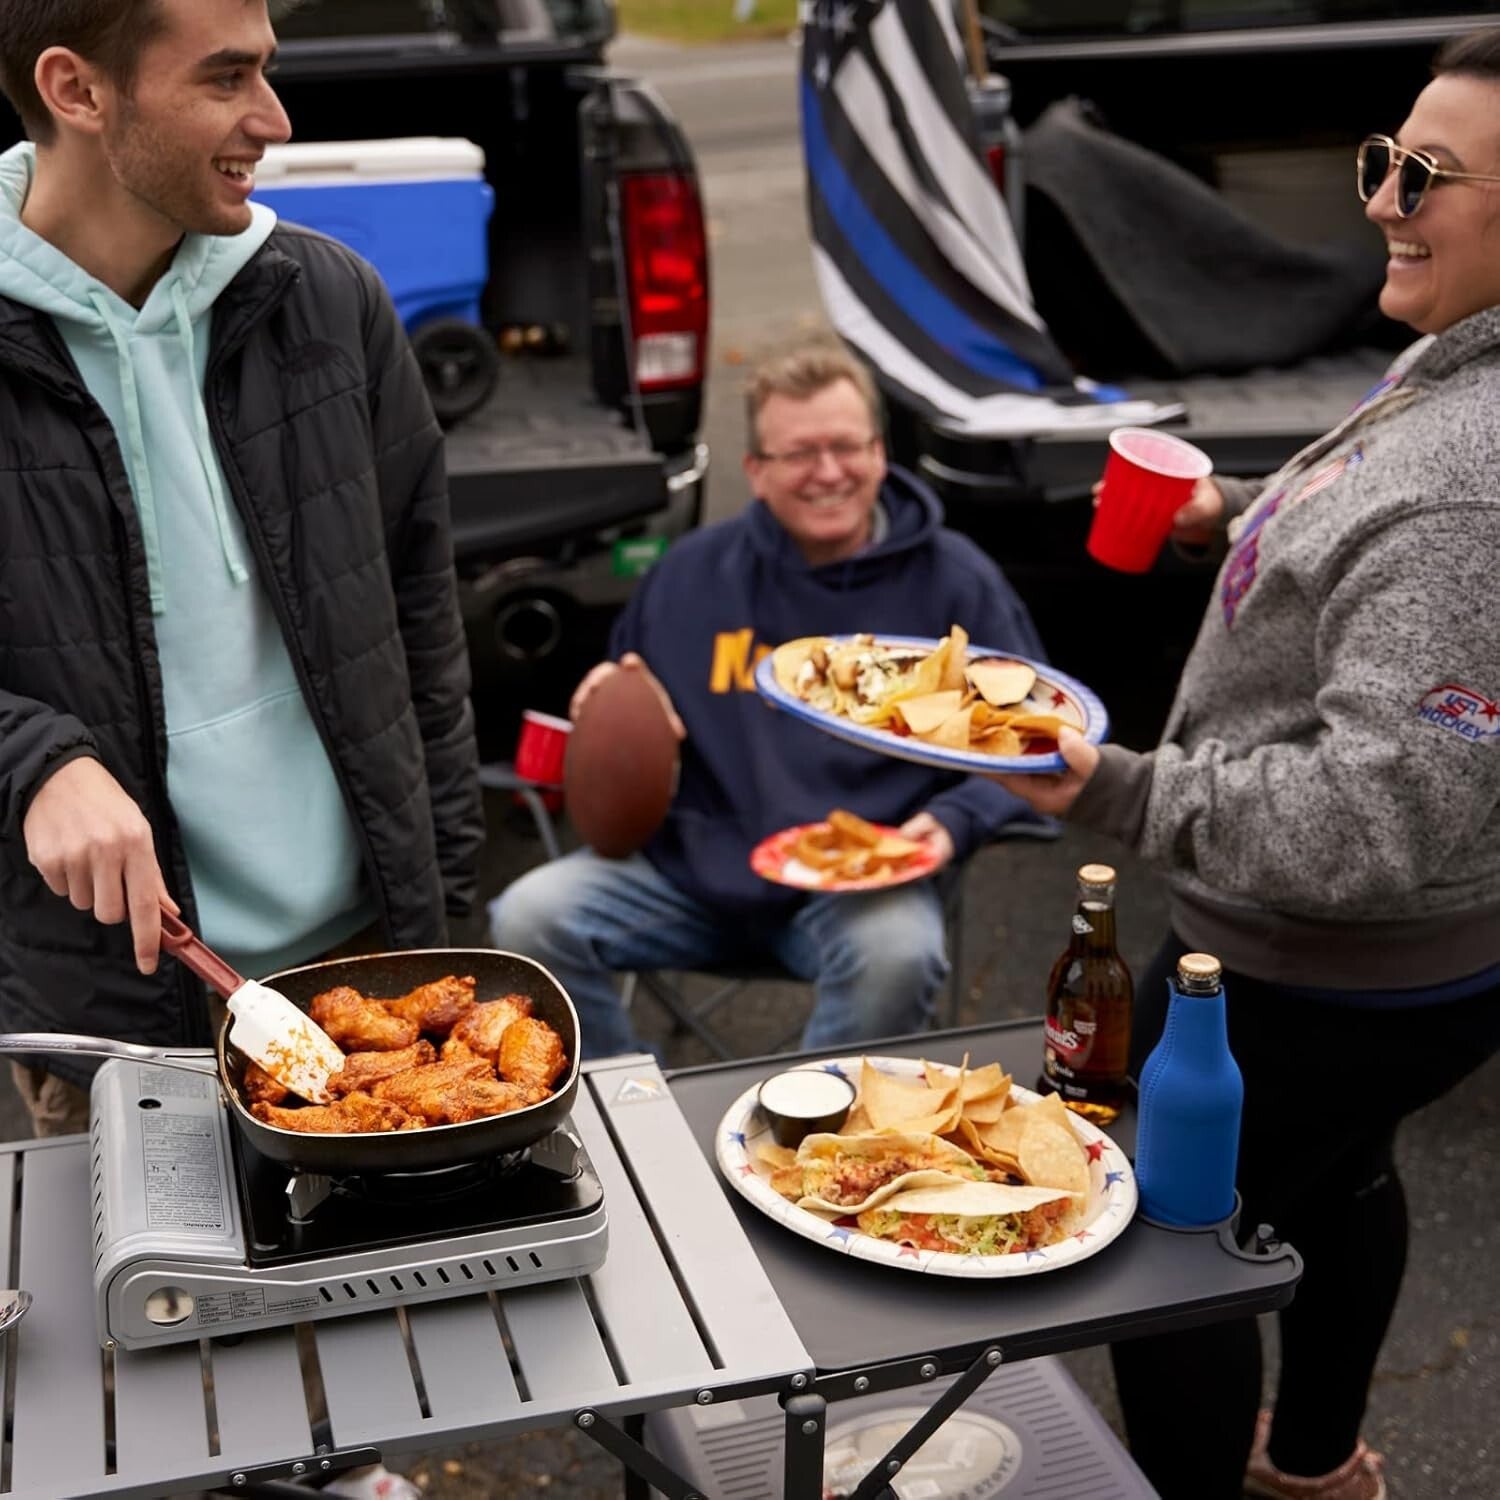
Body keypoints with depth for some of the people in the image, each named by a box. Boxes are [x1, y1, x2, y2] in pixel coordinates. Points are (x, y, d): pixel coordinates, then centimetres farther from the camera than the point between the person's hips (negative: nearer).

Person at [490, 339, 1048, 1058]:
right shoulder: (692, 573, 10)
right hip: (692, 859, 3)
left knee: (896, 956, -35)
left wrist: (953, 821, -11)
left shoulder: (954, 581, 2)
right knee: (528, 918, -16)